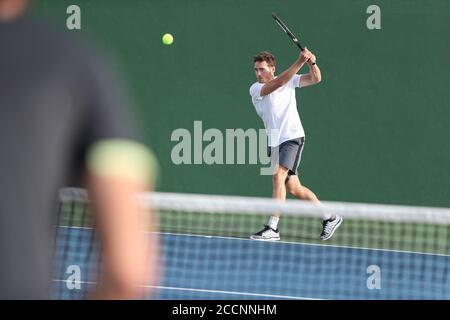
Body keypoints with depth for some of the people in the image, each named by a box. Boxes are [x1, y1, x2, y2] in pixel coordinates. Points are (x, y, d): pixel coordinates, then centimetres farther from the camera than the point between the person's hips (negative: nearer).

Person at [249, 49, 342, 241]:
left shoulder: (290, 81, 1)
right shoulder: (255, 89, -2)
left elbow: (315, 78, -2)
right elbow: (278, 83, -18)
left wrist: (312, 63, -23)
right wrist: (299, 62, -26)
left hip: (292, 137, -4)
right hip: (274, 143, 4)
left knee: (278, 176, -22)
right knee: (293, 188, 7)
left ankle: (272, 228, -25)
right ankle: (330, 217, 23)